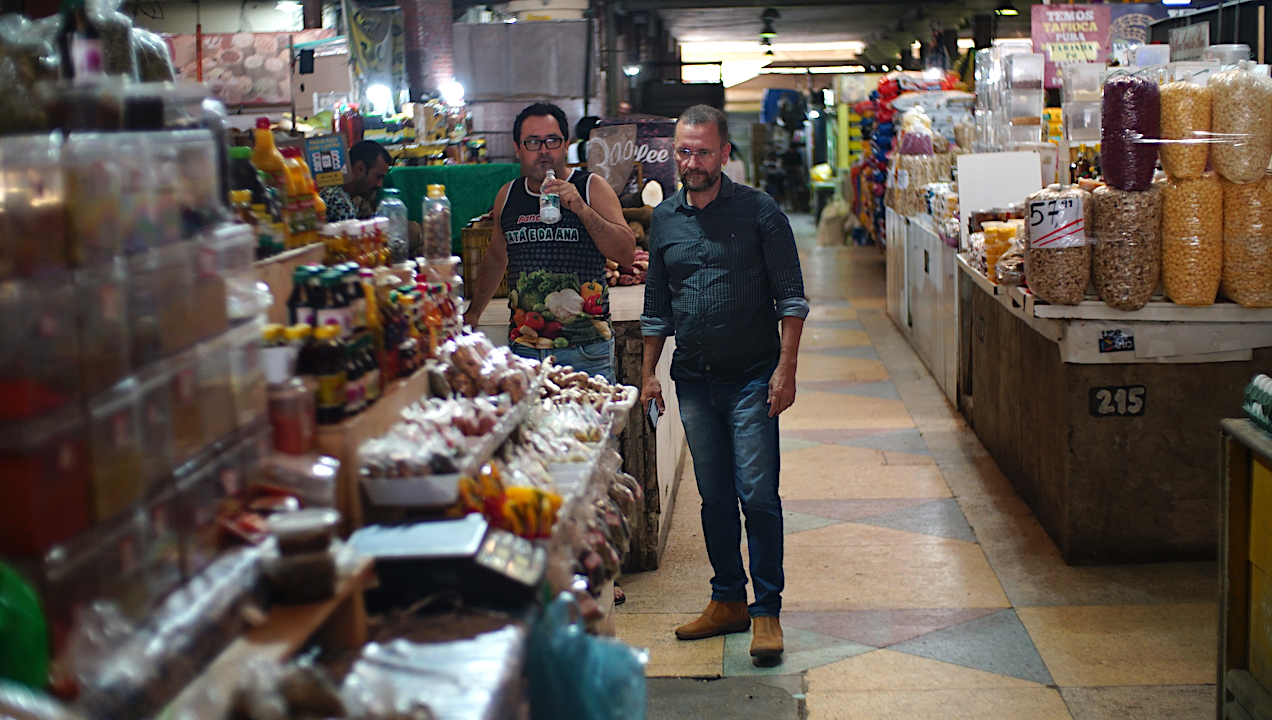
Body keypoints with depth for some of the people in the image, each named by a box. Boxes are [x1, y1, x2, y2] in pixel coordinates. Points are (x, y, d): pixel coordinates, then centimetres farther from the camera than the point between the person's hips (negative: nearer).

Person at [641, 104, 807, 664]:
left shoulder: (759, 211, -4)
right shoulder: (664, 219, 9)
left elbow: (791, 297, -4)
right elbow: (657, 305, 17)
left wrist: (785, 368, -12)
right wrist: (648, 372, 12)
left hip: (752, 379, -4)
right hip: (694, 381, 4)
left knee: (758, 495, -5)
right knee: (714, 497, 11)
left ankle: (767, 610, 5)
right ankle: (728, 601, 23)